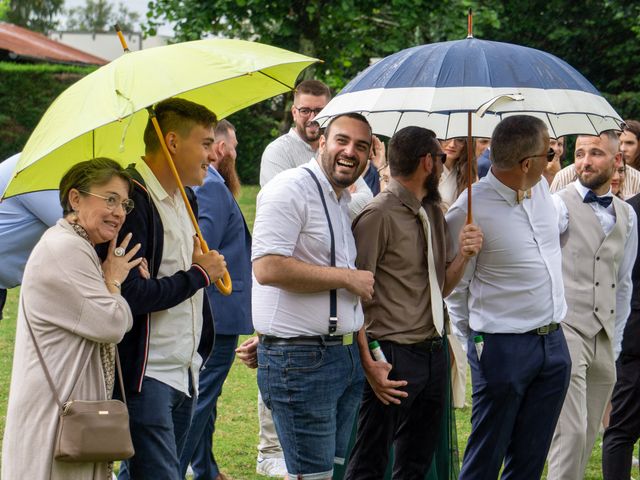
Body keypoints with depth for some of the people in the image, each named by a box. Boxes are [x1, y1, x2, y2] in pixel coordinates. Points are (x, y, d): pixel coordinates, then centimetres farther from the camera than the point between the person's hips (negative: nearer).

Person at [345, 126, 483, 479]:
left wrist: (464, 255, -2)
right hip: (393, 357, -8)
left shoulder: (434, 213, 13)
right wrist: (369, 363, -21)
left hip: (433, 353, 8)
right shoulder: (379, 215, -13)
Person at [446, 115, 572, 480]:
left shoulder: (542, 189, 5)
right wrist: (477, 339, 3)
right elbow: (455, 286, -7)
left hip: (554, 342, 7)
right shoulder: (470, 209, -16)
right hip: (503, 349, -7)